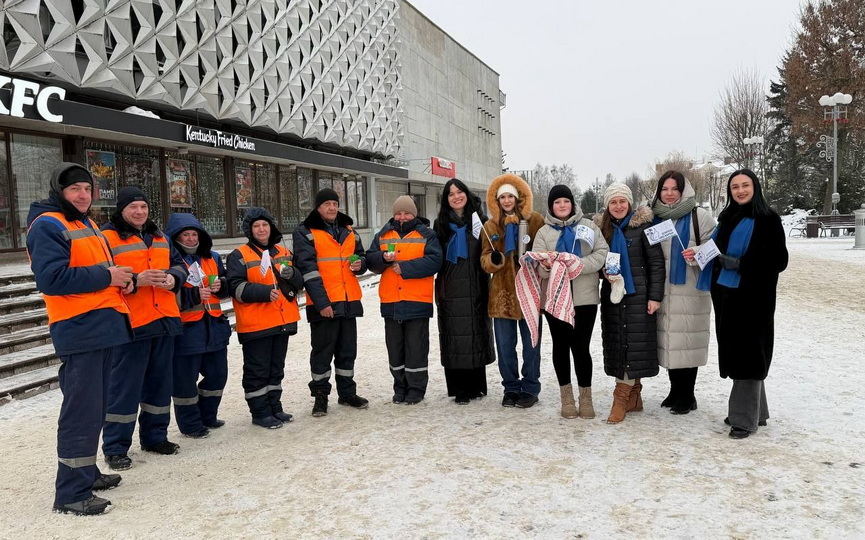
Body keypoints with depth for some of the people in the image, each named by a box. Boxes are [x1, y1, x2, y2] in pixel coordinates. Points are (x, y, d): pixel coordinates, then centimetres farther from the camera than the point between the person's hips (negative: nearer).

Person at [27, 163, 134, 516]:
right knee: (82, 410, -8)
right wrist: (105, 276, -17)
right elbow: (52, 278, -21)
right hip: (78, 331, -10)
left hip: (102, 327, 10)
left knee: (95, 407, 16)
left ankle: (86, 472, 29)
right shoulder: (47, 225, -9)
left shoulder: (87, 225, 20)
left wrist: (121, 279, 6)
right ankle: (71, 493, 0)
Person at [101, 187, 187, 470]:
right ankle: (115, 448, 9)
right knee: (125, 386, -2)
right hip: (130, 323, -7)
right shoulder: (107, 237, -5)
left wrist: (173, 277, -7)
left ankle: (155, 436, 28)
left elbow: (178, 264, 15)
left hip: (164, 320, 7)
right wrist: (136, 280, -24)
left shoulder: (159, 236, 17)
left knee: (159, 382, 14)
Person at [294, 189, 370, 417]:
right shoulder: (305, 233, -3)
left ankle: (347, 393, 25)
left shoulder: (349, 231, 15)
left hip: (349, 301, 6)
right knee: (322, 350, 2)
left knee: (347, 349, 13)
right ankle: (320, 395, 15)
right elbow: (308, 269, -12)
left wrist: (360, 264, -1)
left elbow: (361, 256, 25)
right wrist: (321, 301, -19)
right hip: (323, 303, -5)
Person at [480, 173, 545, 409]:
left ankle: (530, 389, 21)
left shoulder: (535, 220, 0)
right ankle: (511, 388, 24)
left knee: (531, 345, 7)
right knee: (505, 347, 9)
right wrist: (494, 259, -16)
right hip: (502, 292, 2)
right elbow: (485, 260, 5)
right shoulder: (491, 226, 7)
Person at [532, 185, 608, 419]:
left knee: (581, 347, 0)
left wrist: (578, 265, -18)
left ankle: (586, 396, 16)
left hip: (585, 297, -1)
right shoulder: (544, 232, 6)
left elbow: (602, 253, -4)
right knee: (561, 346, 9)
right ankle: (566, 396, 22)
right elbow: (539, 266, -4)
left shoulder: (588, 226, 7)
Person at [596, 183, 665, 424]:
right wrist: (605, 272, -4)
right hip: (612, 294, 5)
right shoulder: (602, 228, 9)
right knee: (616, 342, 6)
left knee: (634, 343, -6)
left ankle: (621, 398, -2)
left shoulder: (642, 225, -5)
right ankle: (633, 398, 16)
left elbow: (656, 262, -6)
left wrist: (655, 296, -11)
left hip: (638, 294, -5)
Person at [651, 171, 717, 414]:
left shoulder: (699, 216, -3)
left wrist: (697, 255, -23)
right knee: (669, 341, 9)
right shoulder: (655, 218, 11)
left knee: (687, 341, -2)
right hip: (664, 291, 5)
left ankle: (687, 395, 12)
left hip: (690, 290, -4)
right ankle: (675, 391, 23)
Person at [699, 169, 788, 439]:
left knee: (748, 352, -5)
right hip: (726, 295, 7)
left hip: (753, 297, -7)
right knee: (735, 353, 10)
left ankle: (745, 418, 2)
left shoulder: (768, 219, -6)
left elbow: (778, 260, -12)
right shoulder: (727, 218, 14)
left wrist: (739, 263, -19)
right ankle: (754, 411, 22)